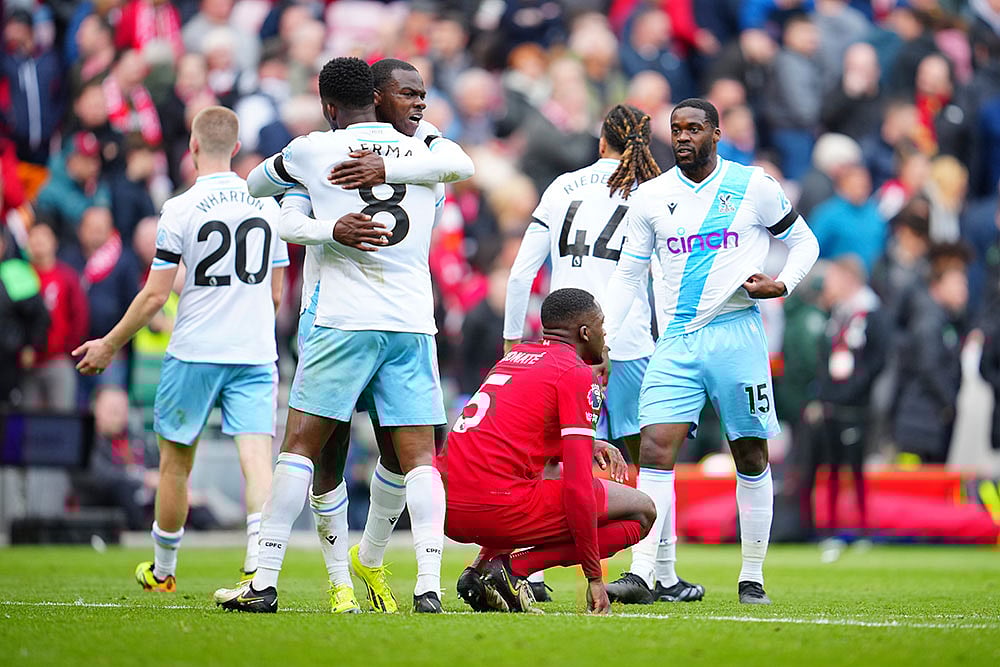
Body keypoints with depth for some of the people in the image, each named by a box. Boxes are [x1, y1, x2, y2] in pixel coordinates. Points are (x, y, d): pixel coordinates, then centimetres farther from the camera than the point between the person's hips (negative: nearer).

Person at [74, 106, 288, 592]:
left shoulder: (181, 210, -8)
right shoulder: (267, 205, 6)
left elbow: (155, 296, -7)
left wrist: (109, 345, 6)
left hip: (195, 353, -3)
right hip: (256, 353, 3)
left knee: (175, 463, 13)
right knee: (256, 457, -7)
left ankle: (163, 571, 27)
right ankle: (258, 568, -26)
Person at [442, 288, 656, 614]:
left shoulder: (515, 355, 21)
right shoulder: (578, 374, -3)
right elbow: (577, 484, -11)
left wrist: (586, 446, 27)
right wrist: (594, 576, -7)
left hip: (450, 513, 8)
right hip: (499, 509, -8)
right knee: (641, 512, 4)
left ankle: (480, 568, 13)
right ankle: (511, 566, -9)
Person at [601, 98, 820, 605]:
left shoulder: (754, 186, 1)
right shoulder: (650, 197, 8)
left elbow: (803, 242, 12)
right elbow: (627, 275, 12)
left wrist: (782, 285, -7)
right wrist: (601, 342, 4)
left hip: (736, 334, -1)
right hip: (676, 340, 2)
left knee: (751, 455, 4)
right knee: (655, 448, -12)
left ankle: (752, 577, 14)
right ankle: (641, 575, -16)